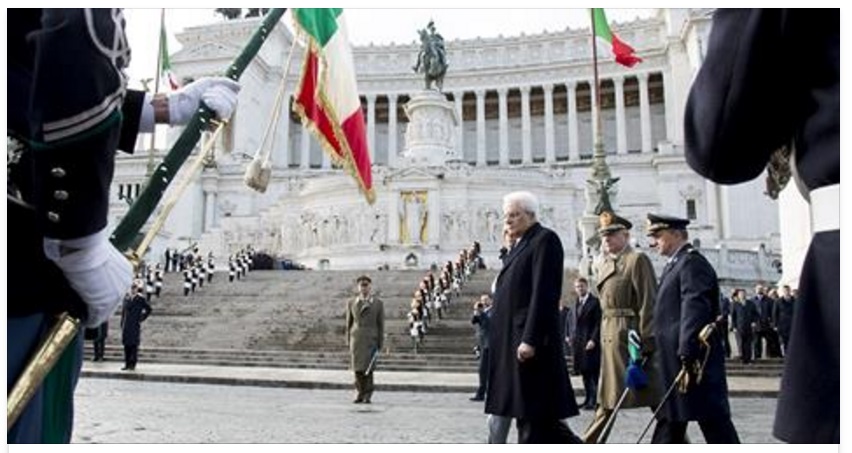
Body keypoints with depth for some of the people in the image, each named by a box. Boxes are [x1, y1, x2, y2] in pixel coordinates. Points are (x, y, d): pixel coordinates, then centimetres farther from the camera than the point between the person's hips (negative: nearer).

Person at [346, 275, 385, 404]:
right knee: (357, 368, 1)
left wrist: (380, 343, 0)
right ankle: (360, 393, 12)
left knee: (368, 367, -6)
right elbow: (349, 323, 11)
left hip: (371, 339, -2)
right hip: (356, 339, 2)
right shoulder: (351, 303, 8)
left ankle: (367, 395, 3)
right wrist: (348, 342, 7)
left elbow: (381, 325, 3)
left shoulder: (378, 303, 2)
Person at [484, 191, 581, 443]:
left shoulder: (545, 240, -10)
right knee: (523, 406, 13)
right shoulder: (521, 244, 18)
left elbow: (544, 294, -18)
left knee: (532, 411, -2)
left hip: (528, 339, -9)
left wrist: (530, 340, -23)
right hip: (512, 340, 10)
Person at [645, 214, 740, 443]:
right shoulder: (674, 265, 18)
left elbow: (695, 311, -22)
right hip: (674, 360, 10)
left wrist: (687, 356, -26)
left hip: (694, 361, -10)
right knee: (670, 417, 13)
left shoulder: (692, 262, -13)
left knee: (714, 421, -1)